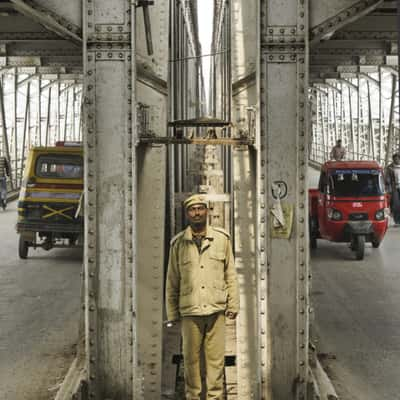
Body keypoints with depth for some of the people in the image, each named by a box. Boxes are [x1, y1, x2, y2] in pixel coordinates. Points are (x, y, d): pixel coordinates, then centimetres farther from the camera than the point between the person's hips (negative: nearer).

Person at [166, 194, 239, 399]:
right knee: (191, 359, 4)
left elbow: (230, 275, 10)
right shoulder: (178, 243, 5)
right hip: (189, 312, 0)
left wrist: (233, 304, 5)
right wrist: (172, 313, 7)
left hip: (216, 309, 0)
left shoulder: (222, 239, 6)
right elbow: (172, 282, 9)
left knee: (216, 358, 1)